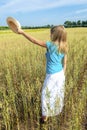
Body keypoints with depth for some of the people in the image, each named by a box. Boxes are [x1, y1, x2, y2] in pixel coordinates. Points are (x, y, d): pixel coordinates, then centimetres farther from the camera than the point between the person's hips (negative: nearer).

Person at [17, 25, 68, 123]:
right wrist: (62, 76, 16)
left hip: (52, 76, -7)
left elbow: (35, 41, -16)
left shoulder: (51, 45, -18)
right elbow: (64, 64, 5)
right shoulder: (64, 48, 1)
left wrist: (22, 32, -9)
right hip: (60, 74, 7)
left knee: (46, 95, 9)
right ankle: (57, 111, 44)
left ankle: (45, 116, 22)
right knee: (57, 94, 23)